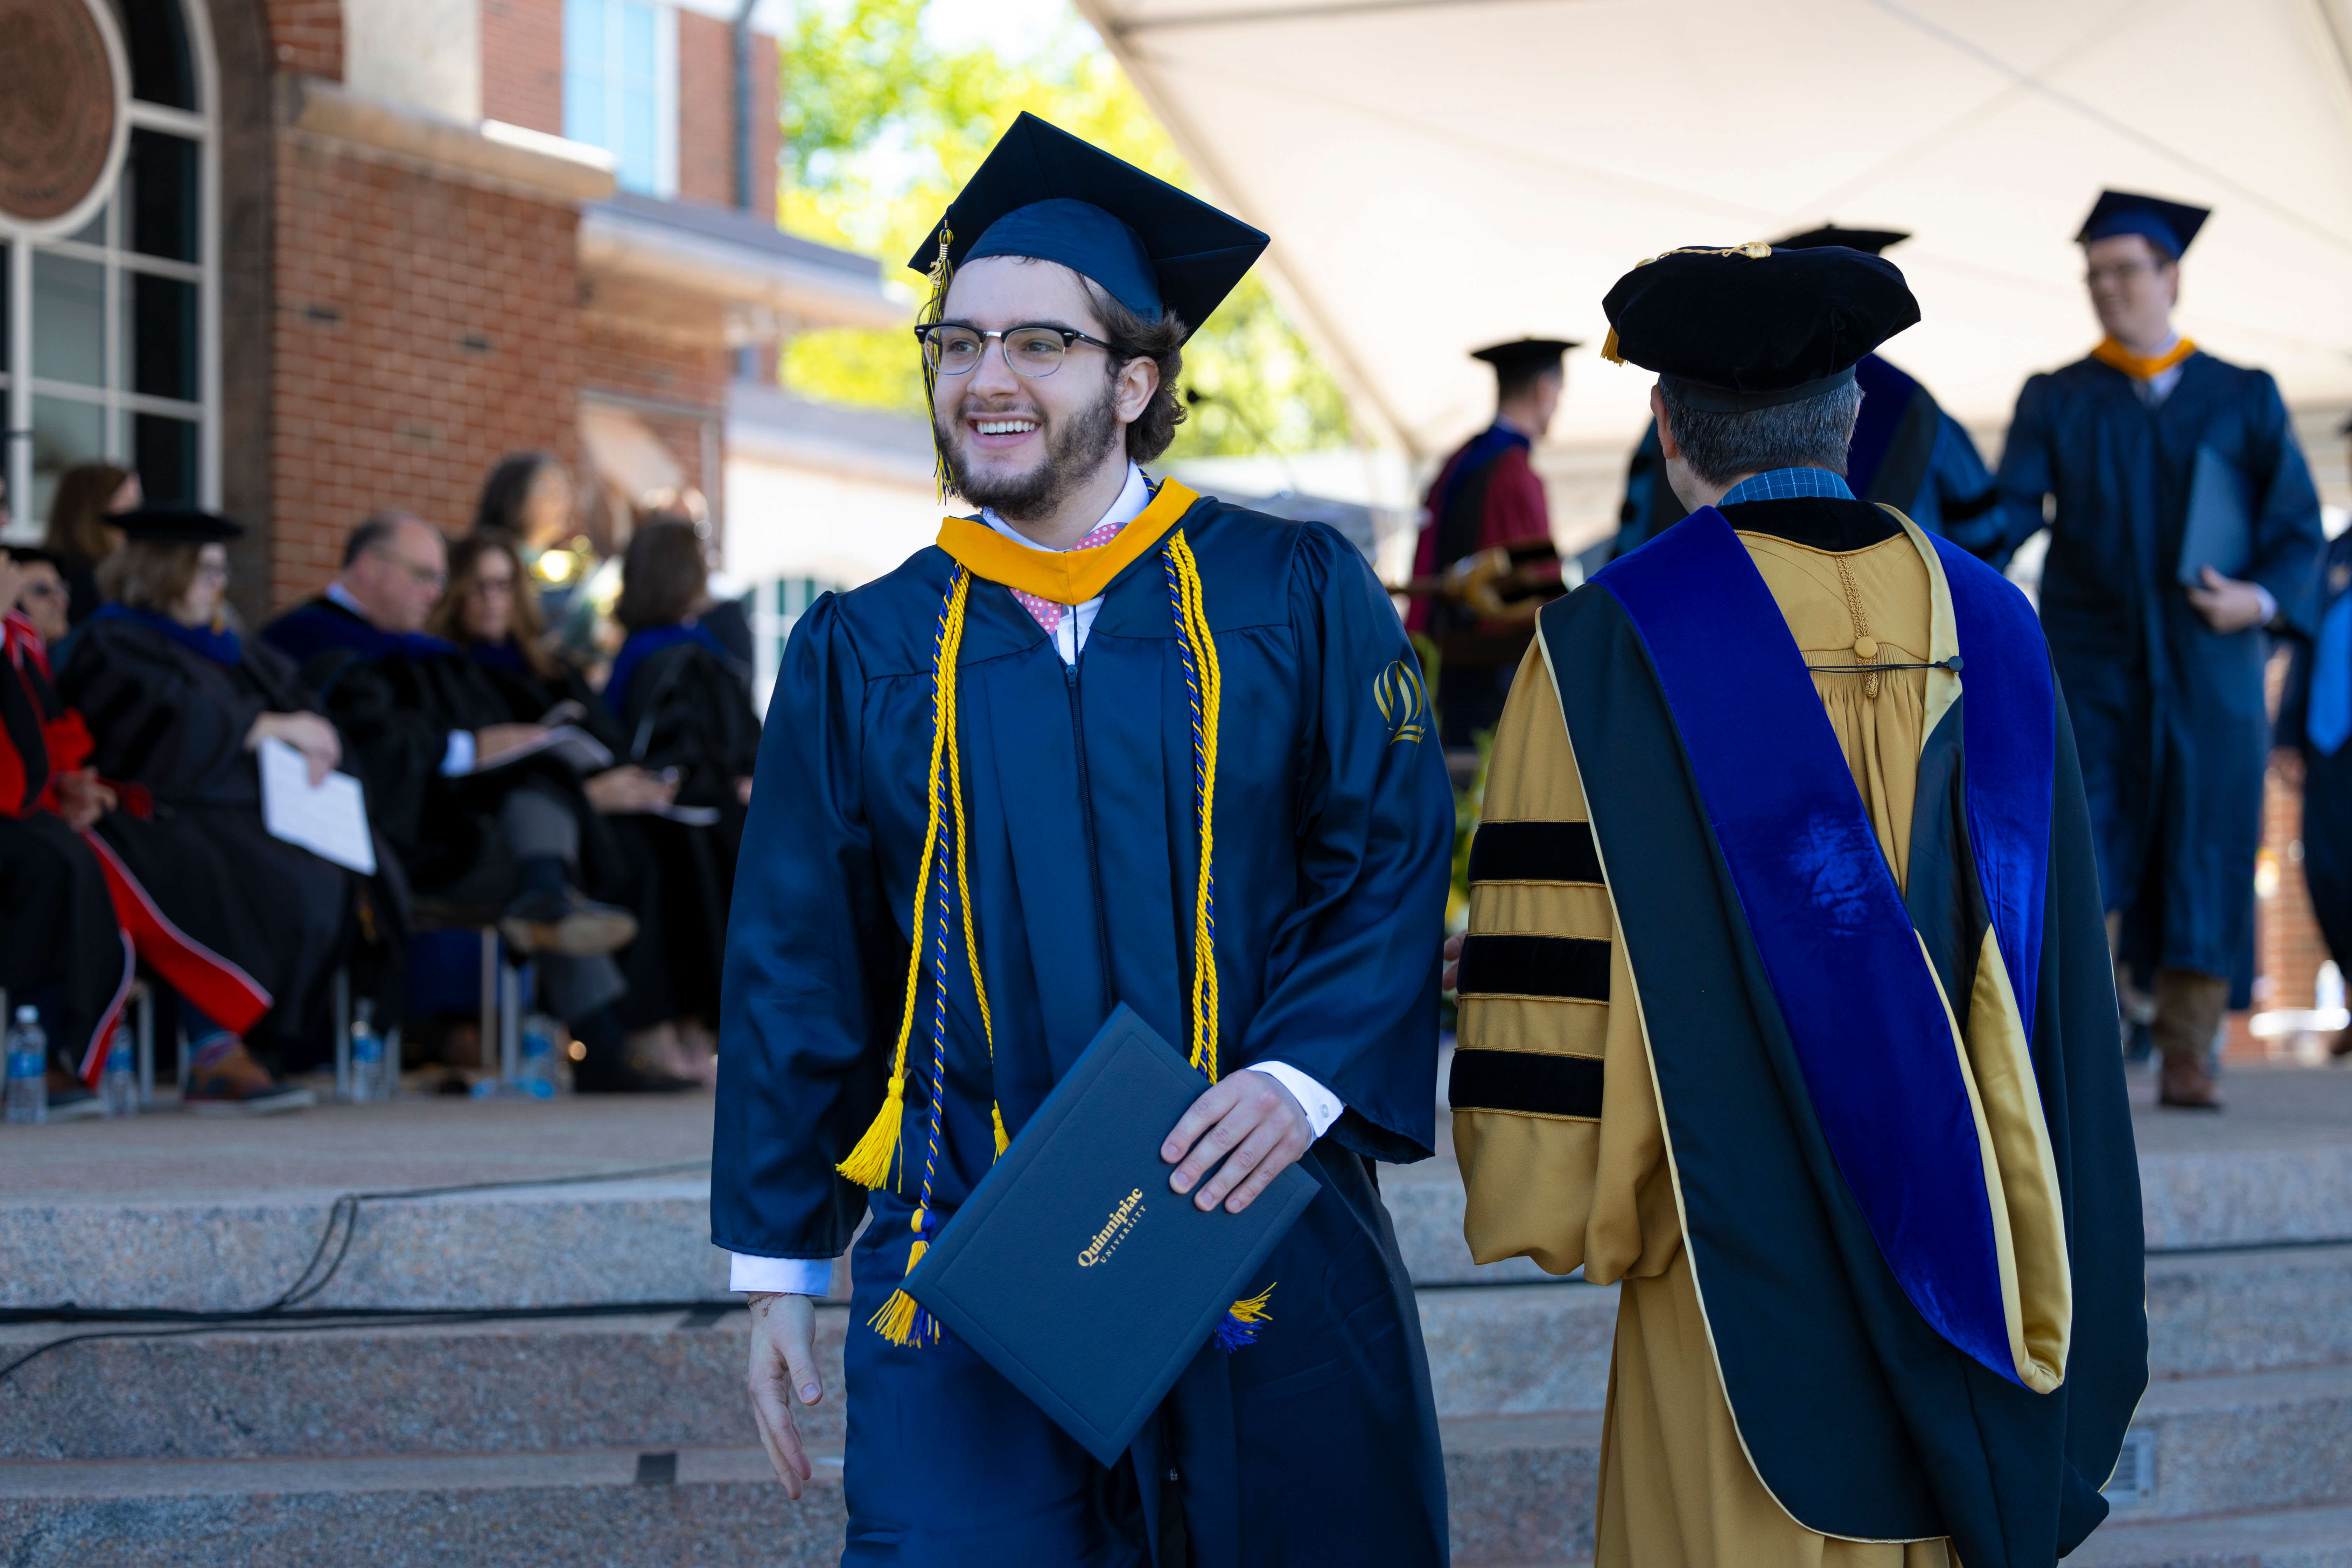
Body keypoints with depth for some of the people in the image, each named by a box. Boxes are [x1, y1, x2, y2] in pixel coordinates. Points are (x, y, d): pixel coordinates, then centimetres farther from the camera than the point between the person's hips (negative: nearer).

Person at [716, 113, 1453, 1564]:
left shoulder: (1295, 599, 3)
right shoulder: (864, 657, 7)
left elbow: (1396, 862, -1)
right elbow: (796, 975, 9)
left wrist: (1305, 1076, -18)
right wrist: (779, 1270, 8)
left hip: (1271, 1248, 0)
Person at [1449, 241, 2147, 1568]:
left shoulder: (1614, 643, -11)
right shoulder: (1987, 623, 3)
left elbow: (1557, 949, -12)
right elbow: (2055, 937, 9)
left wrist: (1545, 1193, -3)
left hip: (1746, 1211, -4)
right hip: (1967, 1204, 4)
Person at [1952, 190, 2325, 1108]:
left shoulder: (2245, 400, 7)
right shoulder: (2056, 402, 7)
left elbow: (2298, 527, 5)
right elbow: (2012, 508, -5)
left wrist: (2261, 600, -15)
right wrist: (1968, 544, -27)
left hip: (2208, 667, 0)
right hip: (2091, 662, 0)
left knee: (2203, 856, -2)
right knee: (2078, 851, -12)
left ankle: (2186, 1059, 5)